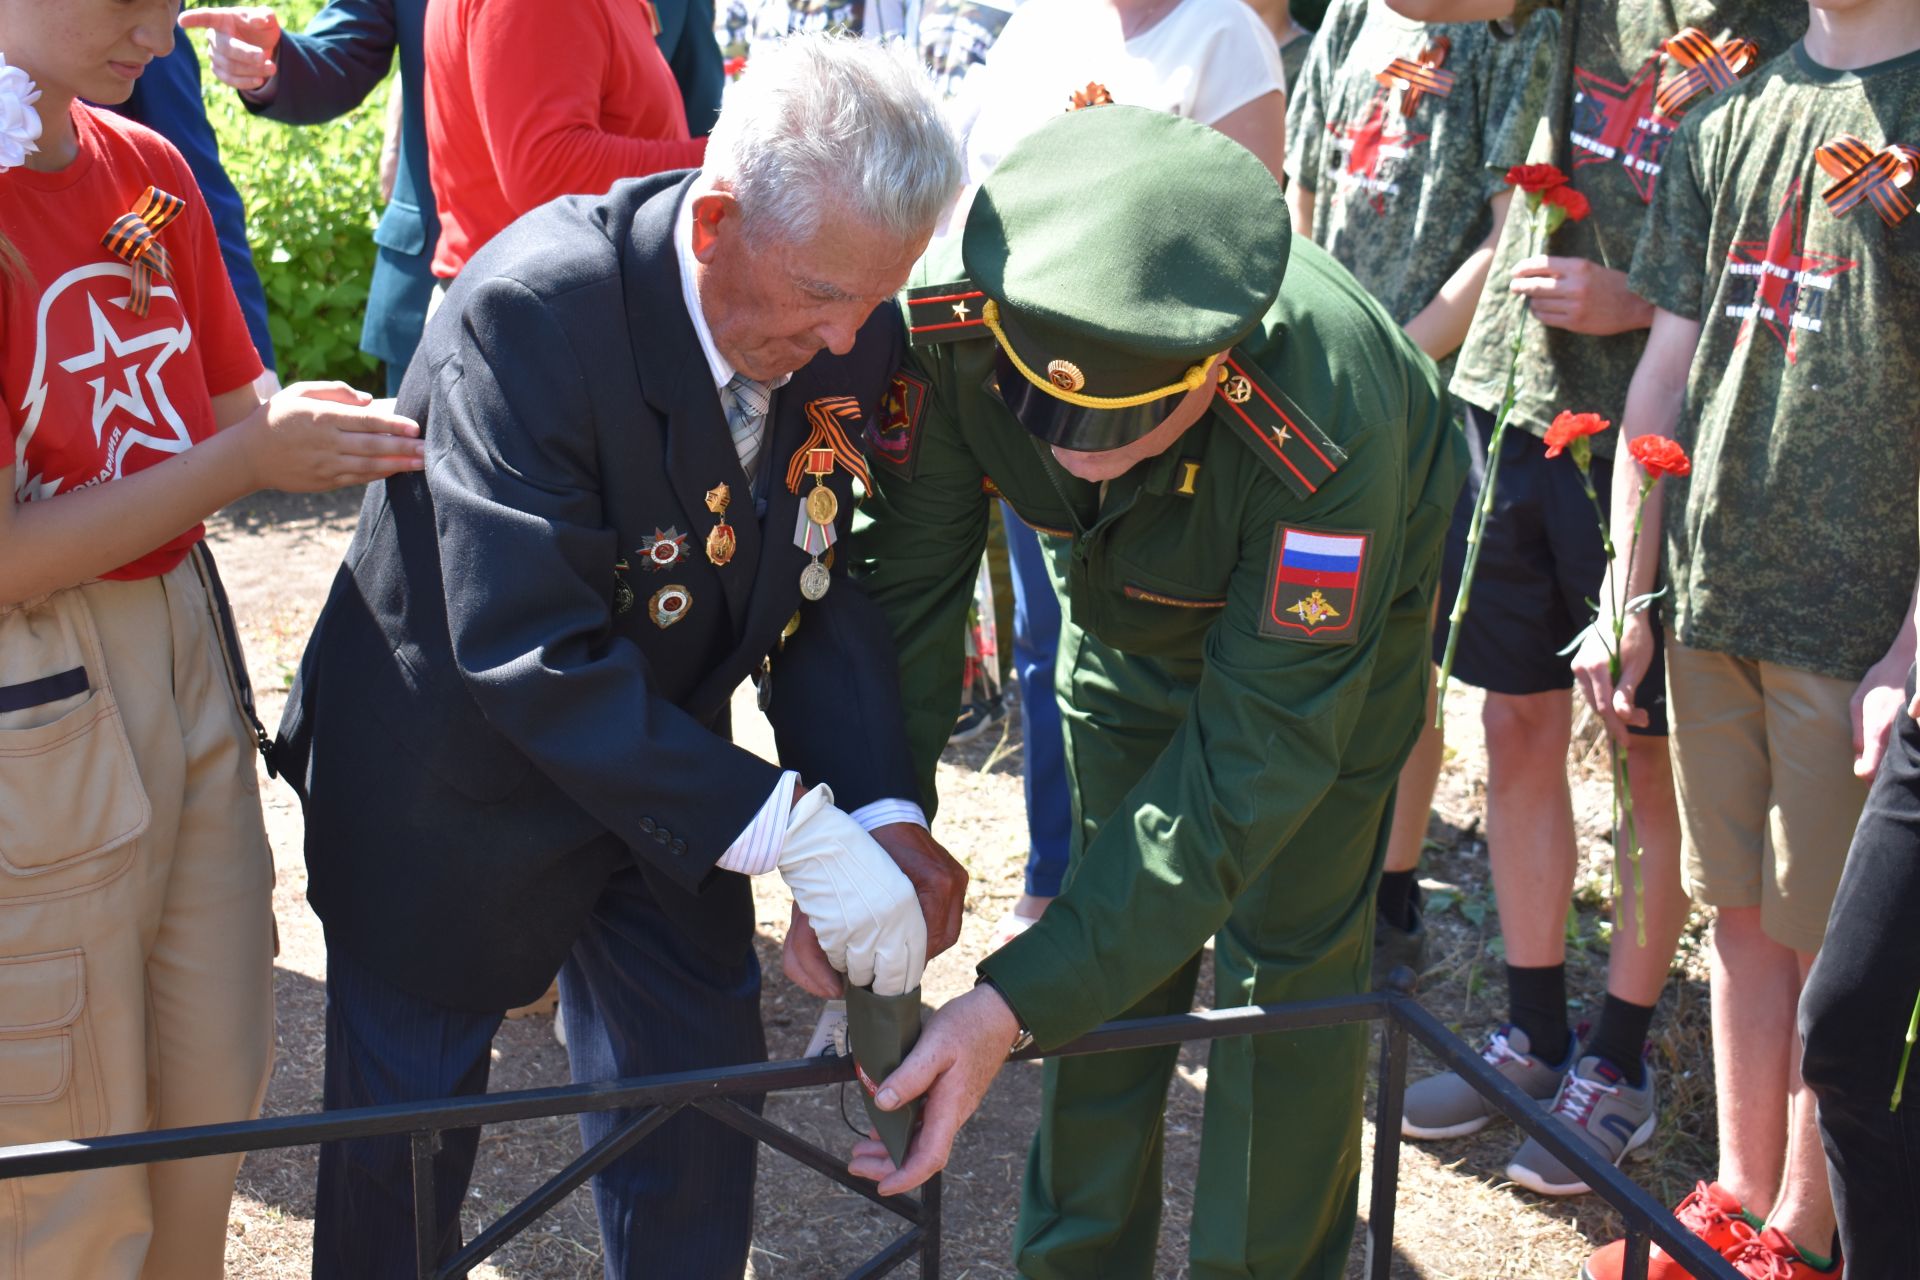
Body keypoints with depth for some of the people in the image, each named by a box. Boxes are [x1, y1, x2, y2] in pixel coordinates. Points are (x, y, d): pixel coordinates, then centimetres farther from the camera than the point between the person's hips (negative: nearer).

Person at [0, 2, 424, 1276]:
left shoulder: (148, 173, 6)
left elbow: (228, 416, 11)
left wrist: (356, 429, -7)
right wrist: (248, 457, -19)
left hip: (191, 669, 7)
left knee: (217, 1084, 17)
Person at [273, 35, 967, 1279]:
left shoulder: (850, 332, -15)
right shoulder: (530, 311, -34)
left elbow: (826, 588, -7)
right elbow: (529, 651, -37)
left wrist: (883, 813, -22)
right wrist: (796, 833, -39)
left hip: (664, 758, 5)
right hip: (458, 788, -5)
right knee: (411, 1120, 13)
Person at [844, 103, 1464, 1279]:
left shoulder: (1329, 424, -44)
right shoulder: (948, 330, -35)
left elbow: (1253, 755, -38)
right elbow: (902, 593, -21)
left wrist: (1014, 1005, -42)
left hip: (1330, 608, -3)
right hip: (1129, 608, 3)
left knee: (1285, 960, -1)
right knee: (1107, 931, 10)